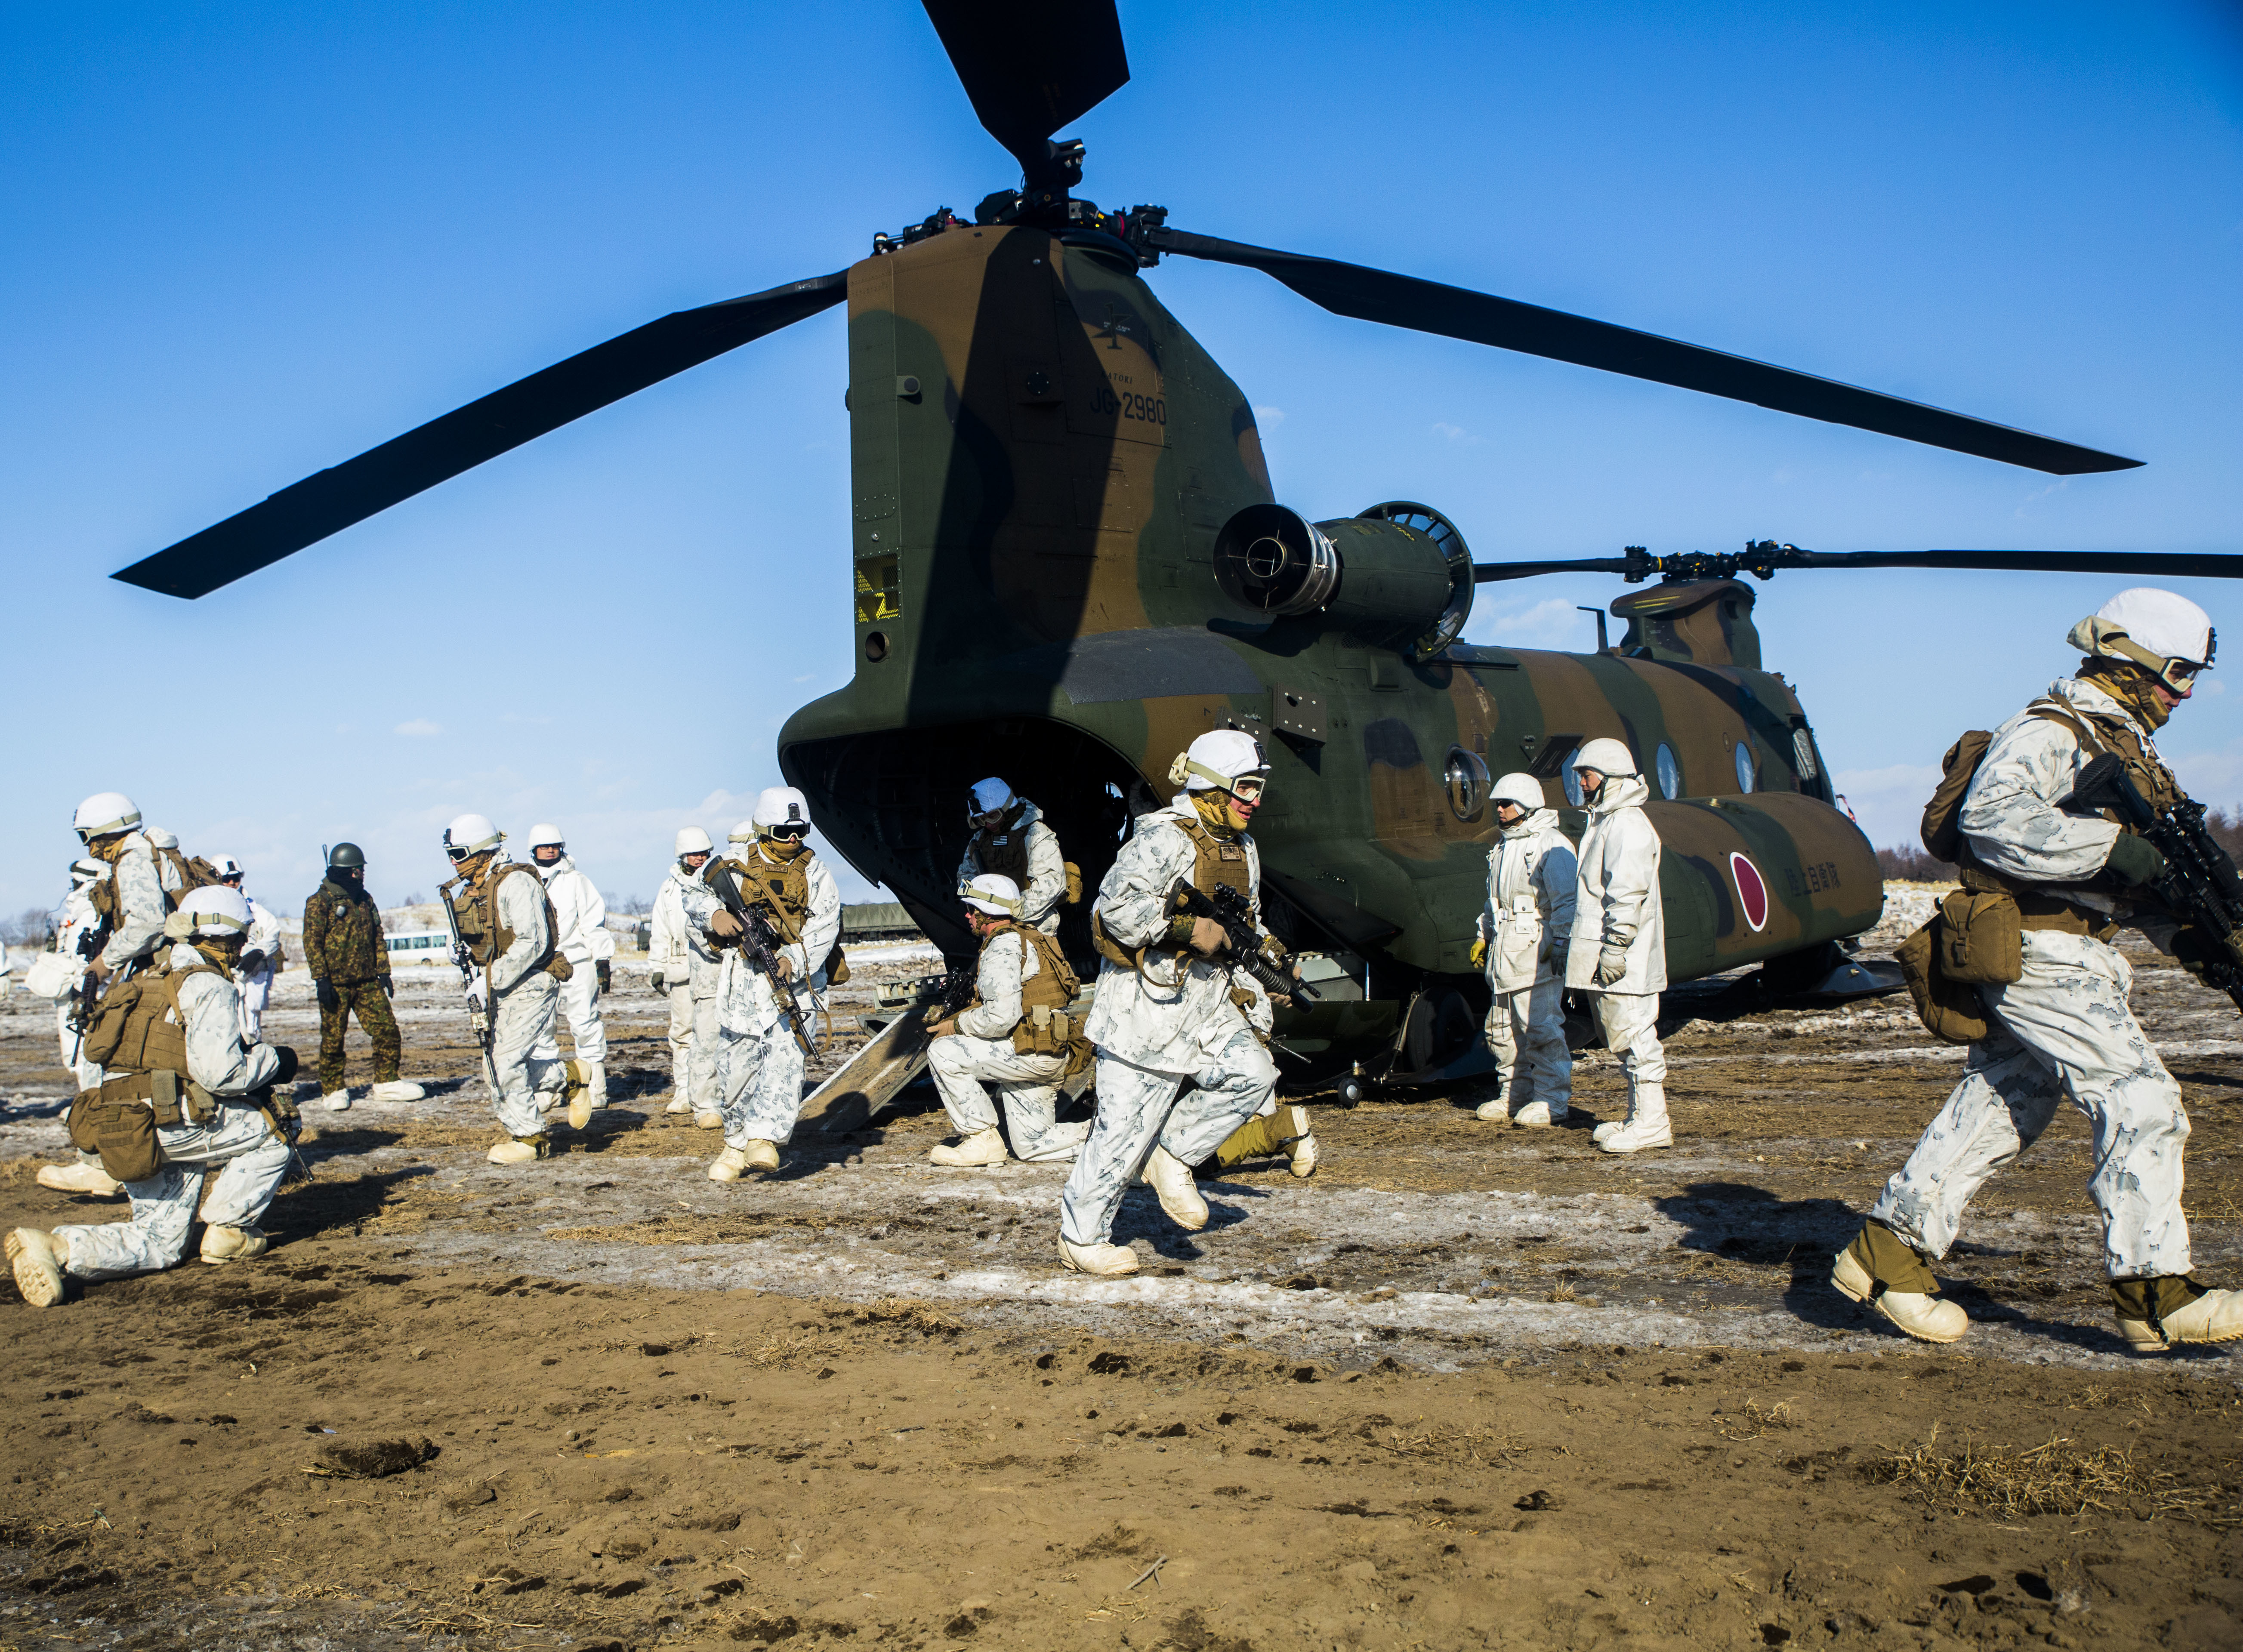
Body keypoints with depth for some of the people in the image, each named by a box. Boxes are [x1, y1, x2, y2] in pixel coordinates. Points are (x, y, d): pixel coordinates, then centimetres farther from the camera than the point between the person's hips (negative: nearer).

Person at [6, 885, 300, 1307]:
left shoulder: (149, 984, 23)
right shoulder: (211, 988, -6)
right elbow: (219, 1072, -16)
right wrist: (272, 1060, 2)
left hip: (123, 1132, 9)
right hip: (170, 1123, -9)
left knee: (161, 1244, 14)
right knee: (273, 1133, 7)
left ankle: (58, 1247, -7)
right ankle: (226, 1231, 8)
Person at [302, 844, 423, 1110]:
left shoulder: (365, 900, 15)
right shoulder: (320, 902, -5)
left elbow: (378, 938, 19)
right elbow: (312, 942, -9)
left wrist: (383, 972, 12)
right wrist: (321, 979, -15)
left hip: (367, 982, 5)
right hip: (336, 985, -5)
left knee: (387, 1030, -1)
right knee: (333, 1039, 2)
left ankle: (386, 1083, 9)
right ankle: (333, 1091, 14)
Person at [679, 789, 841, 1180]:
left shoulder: (813, 870, 4)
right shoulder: (735, 863, 4)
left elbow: (824, 925, -6)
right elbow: (692, 894, 14)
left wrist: (792, 961, -22)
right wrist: (714, 915, -8)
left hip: (793, 975, -1)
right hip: (743, 972, 1)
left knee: (784, 1052, -19)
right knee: (736, 1060, 3)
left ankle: (764, 1138, -21)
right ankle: (737, 1143, 18)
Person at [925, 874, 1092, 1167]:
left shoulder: (1003, 946, -12)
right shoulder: (1027, 939, 20)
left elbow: (1000, 1017, -22)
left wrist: (955, 1026, -7)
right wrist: (960, 1019, 14)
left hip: (1033, 1053, -10)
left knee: (942, 1053, -8)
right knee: (1032, 1147, 13)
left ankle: (982, 1140, -2)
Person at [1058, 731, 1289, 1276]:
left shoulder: (1243, 848, 13)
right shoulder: (1162, 839, -15)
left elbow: (1247, 920, 26)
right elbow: (1119, 910, -23)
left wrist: (1267, 952, 8)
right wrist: (1189, 928, -25)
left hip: (1206, 1002, 8)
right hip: (1148, 1002, -8)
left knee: (1254, 1073, -13)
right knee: (1126, 1123, -3)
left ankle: (1171, 1155, 8)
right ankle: (1080, 1239, 12)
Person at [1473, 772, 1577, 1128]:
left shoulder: (1551, 845, -9)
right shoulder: (1504, 846, 19)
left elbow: (1566, 901, -14)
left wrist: (1561, 944, -18)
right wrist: (1485, 935, 24)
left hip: (1537, 951, -9)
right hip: (1505, 950, 9)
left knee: (1542, 1027, -9)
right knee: (1503, 1028, 11)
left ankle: (1552, 1101, -3)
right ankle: (1513, 1095, 22)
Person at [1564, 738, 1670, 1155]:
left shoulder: (1628, 825, -13)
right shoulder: (1604, 821, 20)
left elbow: (1628, 893, -21)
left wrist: (1615, 946, -23)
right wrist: (1578, 947, 24)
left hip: (1624, 961, -11)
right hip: (1606, 954, 11)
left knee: (1633, 1034, -8)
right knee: (1623, 1037, 13)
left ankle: (1651, 1122, -4)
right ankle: (1640, 1118, 20)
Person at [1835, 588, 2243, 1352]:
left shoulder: (2129, 748, 21)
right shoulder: (2050, 731, -10)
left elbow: (2131, 875, 22)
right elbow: (1992, 818, -28)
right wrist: (2112, 844, -29)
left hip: (2071, 957, 10)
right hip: (2035, 952, -10)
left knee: (1996, 1112, 9)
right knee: (2140, 1099, -11)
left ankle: (1885, 1254, 14)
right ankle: (2154, 1296, -5)